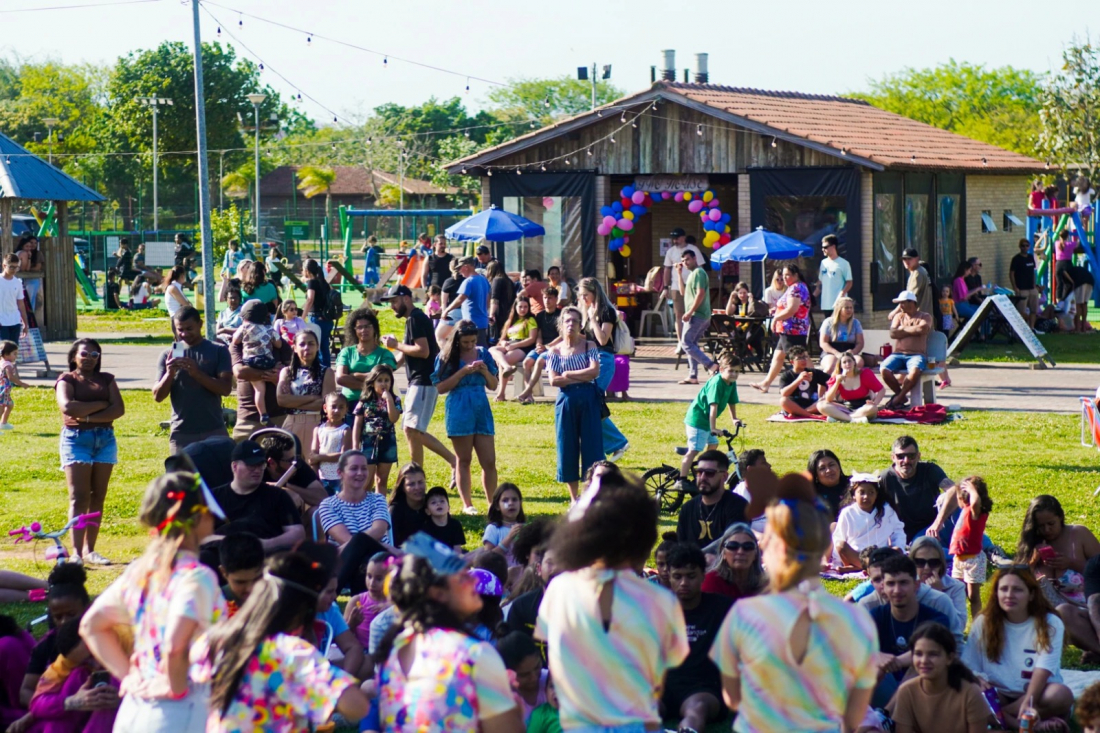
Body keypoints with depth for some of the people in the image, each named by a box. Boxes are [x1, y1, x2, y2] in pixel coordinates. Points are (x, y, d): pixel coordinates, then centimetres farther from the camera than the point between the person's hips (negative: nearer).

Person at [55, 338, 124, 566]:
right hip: (76, 439, -4)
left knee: (98, 497, 4)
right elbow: (67, 406, -16)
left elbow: (119, 409, -2)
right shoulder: (67, 380, 3)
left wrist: (88, 417, -13)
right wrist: (101, 404, -10)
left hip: (105, 439, 4)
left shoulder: (107, 380, 12)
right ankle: (76, 552, -17)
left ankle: (89, 549, 9)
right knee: (79, 498, -11)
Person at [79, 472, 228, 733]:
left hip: (134, 709, 8)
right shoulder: (196, 577, -15)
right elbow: (175, 646, -28)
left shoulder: (140, 571, 8)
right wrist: (176, 689, -12)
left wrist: (128, 675, 12)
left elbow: (91, 625, 16)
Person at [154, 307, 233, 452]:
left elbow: (226, 388, -8)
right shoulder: (168, 355, 6)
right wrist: (169, 374, -17)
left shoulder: (218, 351, 1)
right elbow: (158, 396, 3)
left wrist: (197, 373, -22)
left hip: (213, 432, -1)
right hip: (181, 434, 1)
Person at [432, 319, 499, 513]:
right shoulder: (447, 357, -1)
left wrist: (485, 371, -6)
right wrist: (463, 372, -15)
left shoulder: (483, 353, 9)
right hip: (459, 413, -3)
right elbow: (440, 387, -8)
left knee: (489, 461, 1)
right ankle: (467, 504, 8)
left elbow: (493, 385, 14)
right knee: (463, 460, 3)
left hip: (482, 410, 3)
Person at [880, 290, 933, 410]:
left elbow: (923, 329, -15)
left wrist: (903, 329, -2)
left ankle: (898, 398, -17)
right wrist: (913, 331, -2)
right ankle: (901, 395, -3)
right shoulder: (899, 316, 19)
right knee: (884, 370, -27)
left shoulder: (925, 316, 8)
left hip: (916, 354, -4)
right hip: (898, 354, 4)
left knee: (915, 371, -39)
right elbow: (893, 333, 2)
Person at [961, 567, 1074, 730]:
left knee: (1061, 694, -35)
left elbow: (1042, 671, -19)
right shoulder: (983, 623, 3)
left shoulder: (1050, 624, -6)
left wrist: (1027, 703, -36)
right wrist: (975, 679, -28)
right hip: (1000, 695, 1)